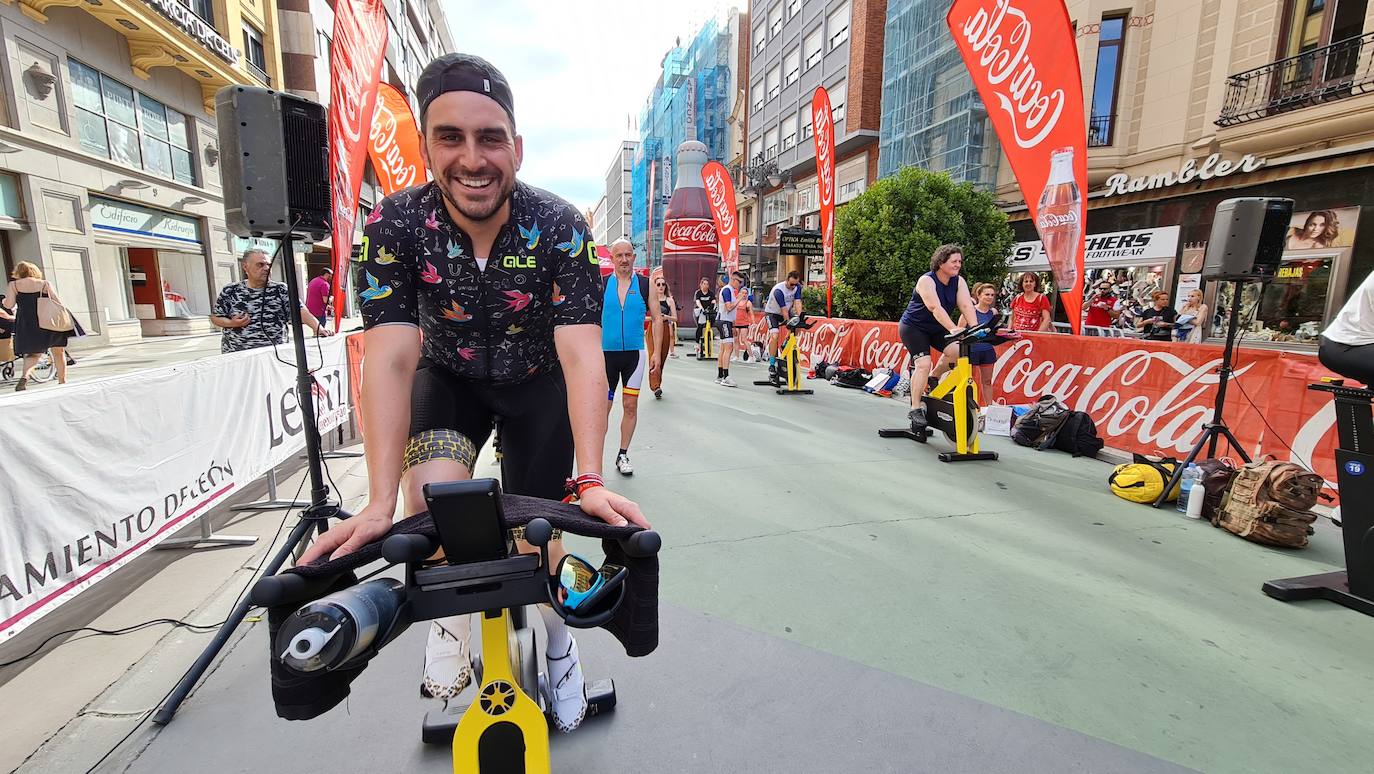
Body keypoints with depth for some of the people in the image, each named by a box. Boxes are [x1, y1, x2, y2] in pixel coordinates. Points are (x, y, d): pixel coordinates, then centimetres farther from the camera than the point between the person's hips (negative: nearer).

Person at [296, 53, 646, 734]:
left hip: (537, 382, 0)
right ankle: (448, 617, 8)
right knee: (431, 494, -26)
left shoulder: (561, 229, -26)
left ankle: (558, 642, 30)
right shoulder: (393, 227, -22)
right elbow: (390, 359, -27)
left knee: (534, 534, -3)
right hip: (450, 378, 1)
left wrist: (589, 482, -43)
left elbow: (582, 357, -32)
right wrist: (379, 502, -35)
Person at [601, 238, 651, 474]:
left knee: (630, 406, 5)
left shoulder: (645, 284, 1)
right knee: (603, 406, 2)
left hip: (635, 353, 0)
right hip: (606, 352, 0)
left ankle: (623, 454, 19)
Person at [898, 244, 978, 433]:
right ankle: (915, 409, -12)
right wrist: (953, 328, -48)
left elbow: (966, 305, -18)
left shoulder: (959, 282, -4)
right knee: (923, 363, -20)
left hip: (936, 329, 6)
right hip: (913, 327, -6)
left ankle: (933, 379, 9)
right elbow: (935, 308, -36)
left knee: (956, 350, -17)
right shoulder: (927, 281, -22)